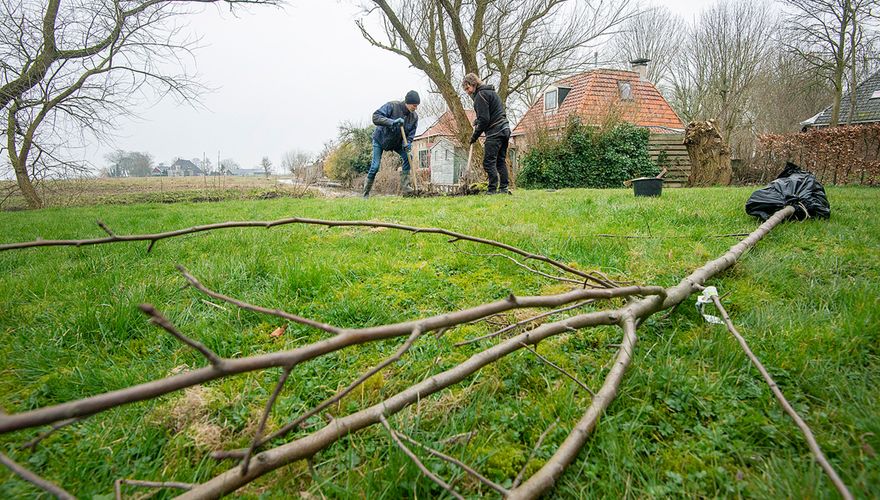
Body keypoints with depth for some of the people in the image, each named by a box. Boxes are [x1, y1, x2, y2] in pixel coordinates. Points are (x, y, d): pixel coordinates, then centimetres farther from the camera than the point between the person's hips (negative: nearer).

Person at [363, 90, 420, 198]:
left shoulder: (414, 117, -12)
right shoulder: (392, 106, -27)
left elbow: (411, 134, -8)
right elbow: (375, 117, -35)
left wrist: (407, 144, -30)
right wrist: (392, 122, -47)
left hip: (397, 142, 5)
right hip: (380, 139, -4)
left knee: (408, 157, -17)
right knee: (375, 166, -10)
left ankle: (404, 187, -12)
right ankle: (366, 193, 4)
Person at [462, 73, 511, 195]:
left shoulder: (481, 95, -8)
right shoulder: (490, 92, 23)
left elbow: (484, 119, -15)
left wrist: (475, 136, -8)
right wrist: (477, 122, 14)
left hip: (494, 132, -10)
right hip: (505, 130, 10)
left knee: (488, 162, -9)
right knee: (501, 161, 10)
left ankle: (493, 189, -12)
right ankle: (504, 188, 9)